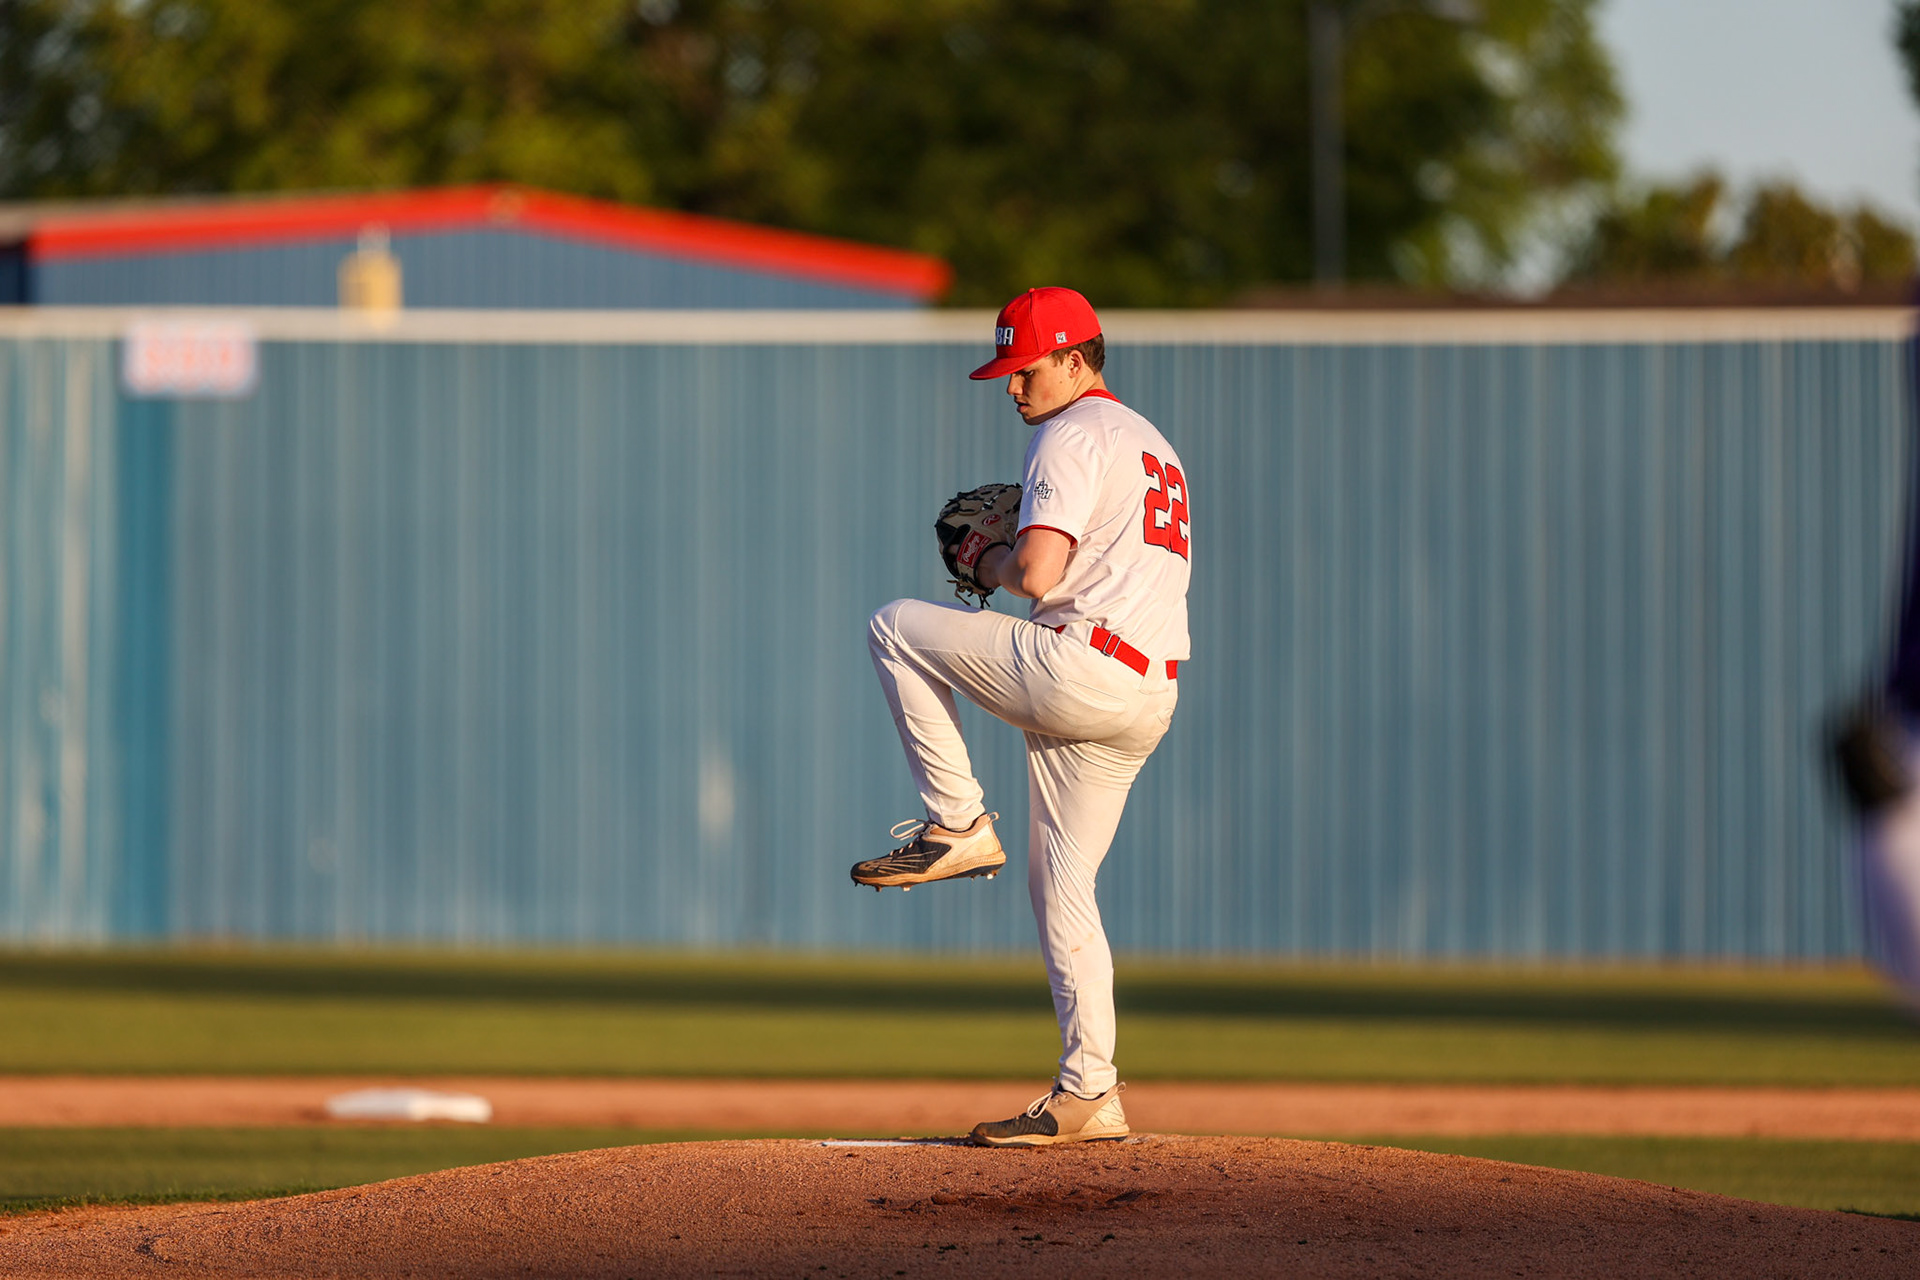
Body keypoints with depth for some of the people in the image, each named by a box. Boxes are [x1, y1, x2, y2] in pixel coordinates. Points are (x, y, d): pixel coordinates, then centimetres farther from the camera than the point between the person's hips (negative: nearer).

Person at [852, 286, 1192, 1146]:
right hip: (1147, 701, 10)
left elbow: (1038, 576, -18)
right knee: (1061, 889, 11)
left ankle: (957, 824, 2)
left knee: (896, 627, 3)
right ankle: (1088, 1095, 6)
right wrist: (1017, 557, 22)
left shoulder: (1073, 437, -7)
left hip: (1082, 670, -10)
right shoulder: (1153, 446, 26)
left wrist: (995, 566, 4)